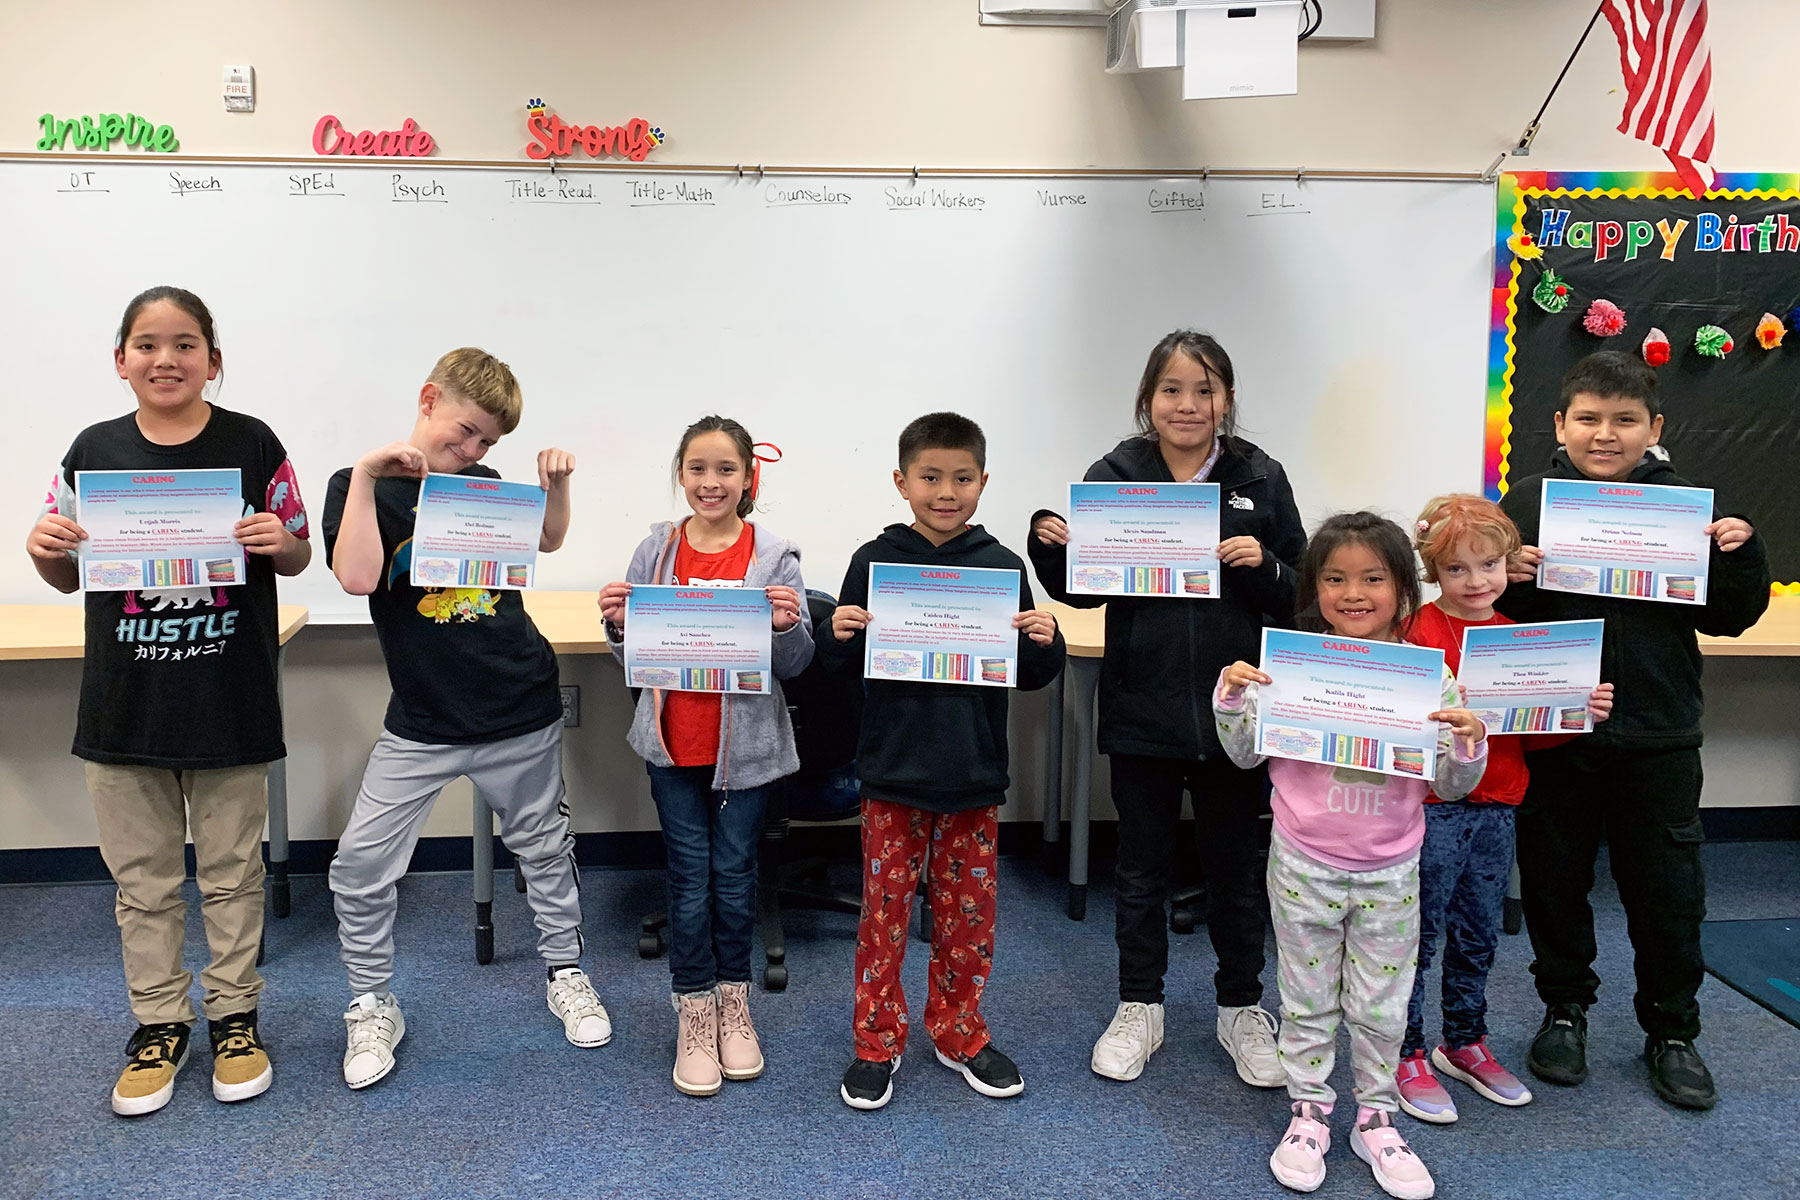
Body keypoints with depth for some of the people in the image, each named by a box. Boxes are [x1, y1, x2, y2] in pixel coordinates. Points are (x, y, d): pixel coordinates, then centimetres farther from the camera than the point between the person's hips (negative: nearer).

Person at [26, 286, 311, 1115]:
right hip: (126, 699, 2)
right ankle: (159, 1023, 28)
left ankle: (234, 1015, 27)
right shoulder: (94, 451, 1)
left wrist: (279, 541, -18)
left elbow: (298, 557, 3)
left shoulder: (252, 446, -5)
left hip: (230, 703, -2)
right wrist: (42, 549, -10)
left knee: (231, 871, 10)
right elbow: (69, 577, 11)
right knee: (142, 877, 13)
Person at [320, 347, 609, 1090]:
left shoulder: (484, 484, 5)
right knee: (360, 863, -3)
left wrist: (558, 483, 4)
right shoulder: (364, 487, -6)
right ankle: (372, 1007, 18)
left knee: (545, 848, 14)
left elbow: (546, 540, 22)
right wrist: (364, 474, -25)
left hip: (523, 706, 3)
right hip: (424, 720, -2)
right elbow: (358, 578, -24)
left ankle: (566, 974, 34)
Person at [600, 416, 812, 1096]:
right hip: (674, 743, 1)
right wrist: (618, 627, -14)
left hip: (747, 745, -1)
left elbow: (796, 665, -4)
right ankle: (694, 1017, 22)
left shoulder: (774, 557, -5)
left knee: (735, 874, 11)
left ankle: (734, 1007, 30)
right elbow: (632, 661, 7)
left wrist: (787, 627, -24)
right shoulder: (657, 551, 0)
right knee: (690, 878, 7)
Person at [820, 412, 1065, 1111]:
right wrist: (840, 636, -18)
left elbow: (1032, 676, 7)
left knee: (968, 912, 13)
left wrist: (1044, 642, -13)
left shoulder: (1001, 567, 0)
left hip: (974, 777, 2)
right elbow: (840, 668, 2)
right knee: (885, 911, 6)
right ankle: (878, 1042, 24)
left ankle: (958, 1033, 32)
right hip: (893, 772, -1)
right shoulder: (875, 561, -3)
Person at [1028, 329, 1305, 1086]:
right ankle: (1139, 1009, 31)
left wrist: (1262, 567, -18)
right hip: (1142, 709, 0)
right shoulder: (1115, 475, -2)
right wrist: (1051, 546, -14)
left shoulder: (1260, 479, -1)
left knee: (1237, 866, 15)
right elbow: (1082, 590, 4)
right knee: (1141, 865, 14)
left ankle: (1241, 1009, 34)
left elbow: (1301, 598, 1)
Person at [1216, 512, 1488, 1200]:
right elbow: (1246, 754, 1)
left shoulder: (1428, 677, -6)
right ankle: (1309, 1113, 31)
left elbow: (1454, 785, -1)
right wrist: (1232, 700, -15)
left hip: (1389, 873, 1)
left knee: (1381, 1007, 14)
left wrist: (1468, 744, -21)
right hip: (1304, 867, 0)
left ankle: (1376, 1119, 33)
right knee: (1309, 1001, 13)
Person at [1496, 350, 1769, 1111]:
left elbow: (1728, 619, 5)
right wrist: (1509, 577, -20)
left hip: (1658, 737, 0)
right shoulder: (1530, 500, -2)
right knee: (1554, 879, 12)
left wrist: (1741, 555, -12)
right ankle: (1565, 1011, 32)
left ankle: (1671, 1033, 29)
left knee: (1668, 890, 10)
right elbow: (1489, 611, -1)